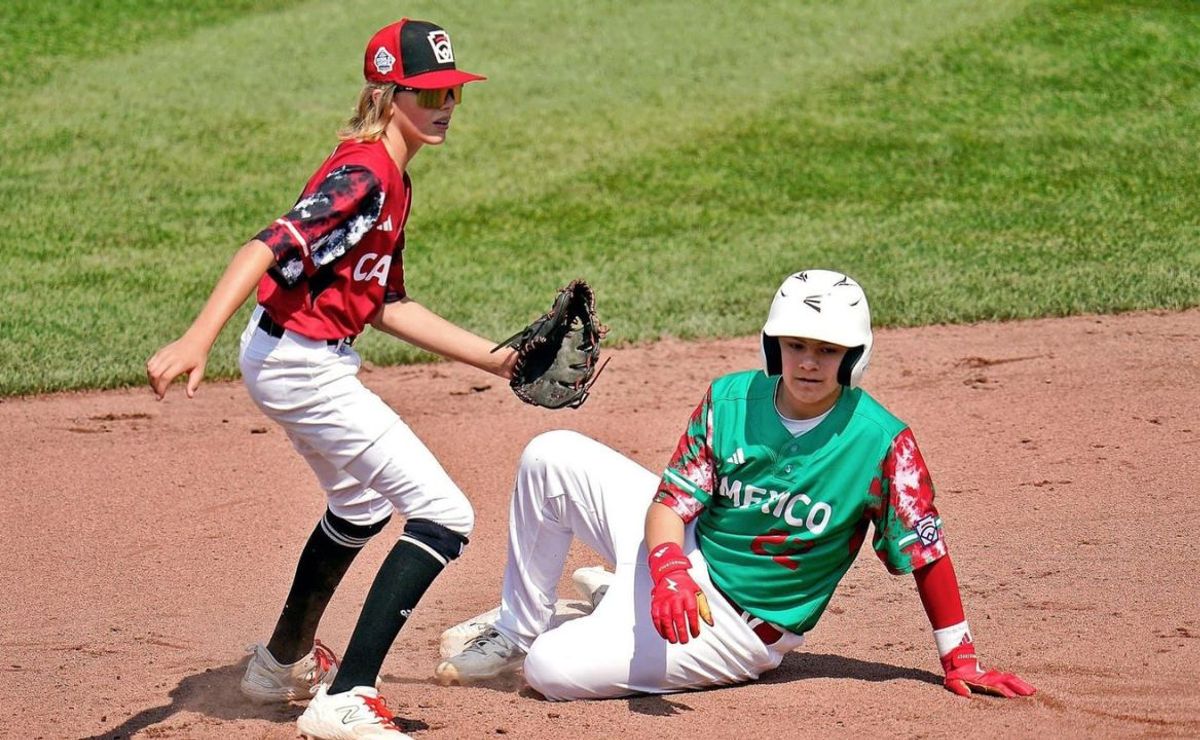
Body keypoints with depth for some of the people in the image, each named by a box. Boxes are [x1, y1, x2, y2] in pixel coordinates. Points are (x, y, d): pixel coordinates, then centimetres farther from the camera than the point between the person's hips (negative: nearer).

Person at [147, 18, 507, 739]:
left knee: (362, 505, 34)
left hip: (307, 361, 11)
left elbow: (389, 306, 16)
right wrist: (197, 341, -45)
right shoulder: (363, 177, -20)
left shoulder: (391, 180, 11)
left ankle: (286, 660, 52)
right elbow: (269, 247, -33)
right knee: (445, 516, -12)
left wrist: (496, 357, 15)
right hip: (301, 366, -11)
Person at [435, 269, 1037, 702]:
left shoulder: (881, 440, -20)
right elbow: (670, 502, -11)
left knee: (554, 671, -21)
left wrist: (960, 662, -17)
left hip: (739, 622, -5)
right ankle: (516, 630, 8)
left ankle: (618, 603, 16)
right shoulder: (730, 401, -8)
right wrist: (669, 574, -32)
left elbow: (926, 550, -15)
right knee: (553, 457, -8)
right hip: (686, 552, 5)